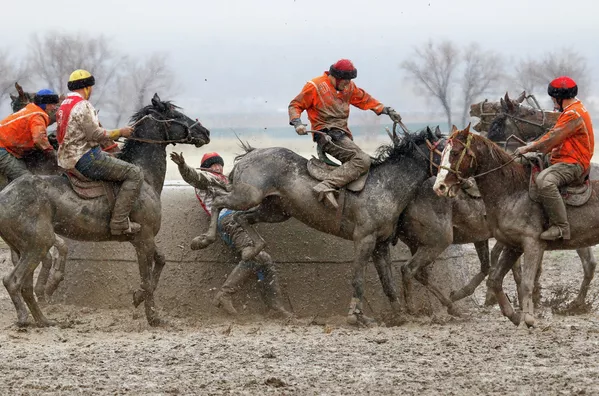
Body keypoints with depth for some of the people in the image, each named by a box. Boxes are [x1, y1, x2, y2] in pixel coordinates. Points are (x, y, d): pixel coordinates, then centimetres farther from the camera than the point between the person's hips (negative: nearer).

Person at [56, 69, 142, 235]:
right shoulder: (82, 105, -16)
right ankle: (119, 223, -19)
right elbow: (96, 134, -22)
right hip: (86, 160, -11)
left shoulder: (64, 105, 16)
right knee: (134, 173, -12)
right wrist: (120, 132, -8)